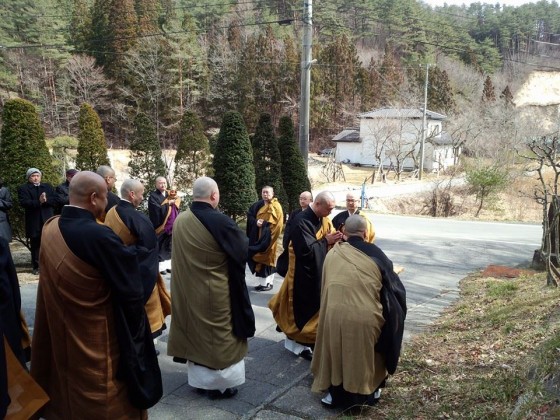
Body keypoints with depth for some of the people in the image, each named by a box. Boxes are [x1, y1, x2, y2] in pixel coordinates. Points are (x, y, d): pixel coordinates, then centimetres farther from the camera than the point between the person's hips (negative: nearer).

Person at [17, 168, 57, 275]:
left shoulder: (48, 187, 14)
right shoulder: (23, 189, 5)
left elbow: (54, 200, 4)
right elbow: (24, 203, -11)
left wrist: (45, 200, -14)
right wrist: (38, 202, -23)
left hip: (48, 220, 2)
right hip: (34, 222, -2)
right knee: (35, 245, 2)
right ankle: (36, 266, 11)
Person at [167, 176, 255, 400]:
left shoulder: (180, 220, -4)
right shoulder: (220, 221, -23)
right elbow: (244, 249, -11)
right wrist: (240, 235, 9)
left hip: (188, 291, 6)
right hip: (216, 293, -6)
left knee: (195, 332, 19)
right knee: (218, 335, 10)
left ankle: (199, 379, 33)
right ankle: (219, 383, 23)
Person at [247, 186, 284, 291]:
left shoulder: (276, 206, -7)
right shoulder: (259, 204, 12)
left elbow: (278, 223, -15)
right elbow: (249, 215, 6)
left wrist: (264, 223, -18)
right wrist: (256, 222, -13)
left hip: (268, 236, -7)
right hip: (258, 236, 7)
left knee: (267, 258, -4)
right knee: (259, 258, 8)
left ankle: (268, 283, 3)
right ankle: (263, 282, 16)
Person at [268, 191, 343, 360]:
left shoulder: (324, 219, 2)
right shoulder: (302, 221, -23)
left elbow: (329, 236, 8)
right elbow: (306, 250, -27)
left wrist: (335, 238, -14)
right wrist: (326, 241, -20)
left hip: (319, 270, 8)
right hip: (303, 273, -8)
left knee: (316, 305, 16)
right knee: (303, 308, 3)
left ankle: (309, 338, 31)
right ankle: (298, 341, 18)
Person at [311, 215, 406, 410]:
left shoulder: (332, 254, 5)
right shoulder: (375, 254, -1)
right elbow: (396, 287, 8)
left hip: (335, 316, 1)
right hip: (366, 318, -1)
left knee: (338, 354, 21)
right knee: (365, 355, 22)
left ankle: (336, 393, 31)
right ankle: (370, 391, 37)